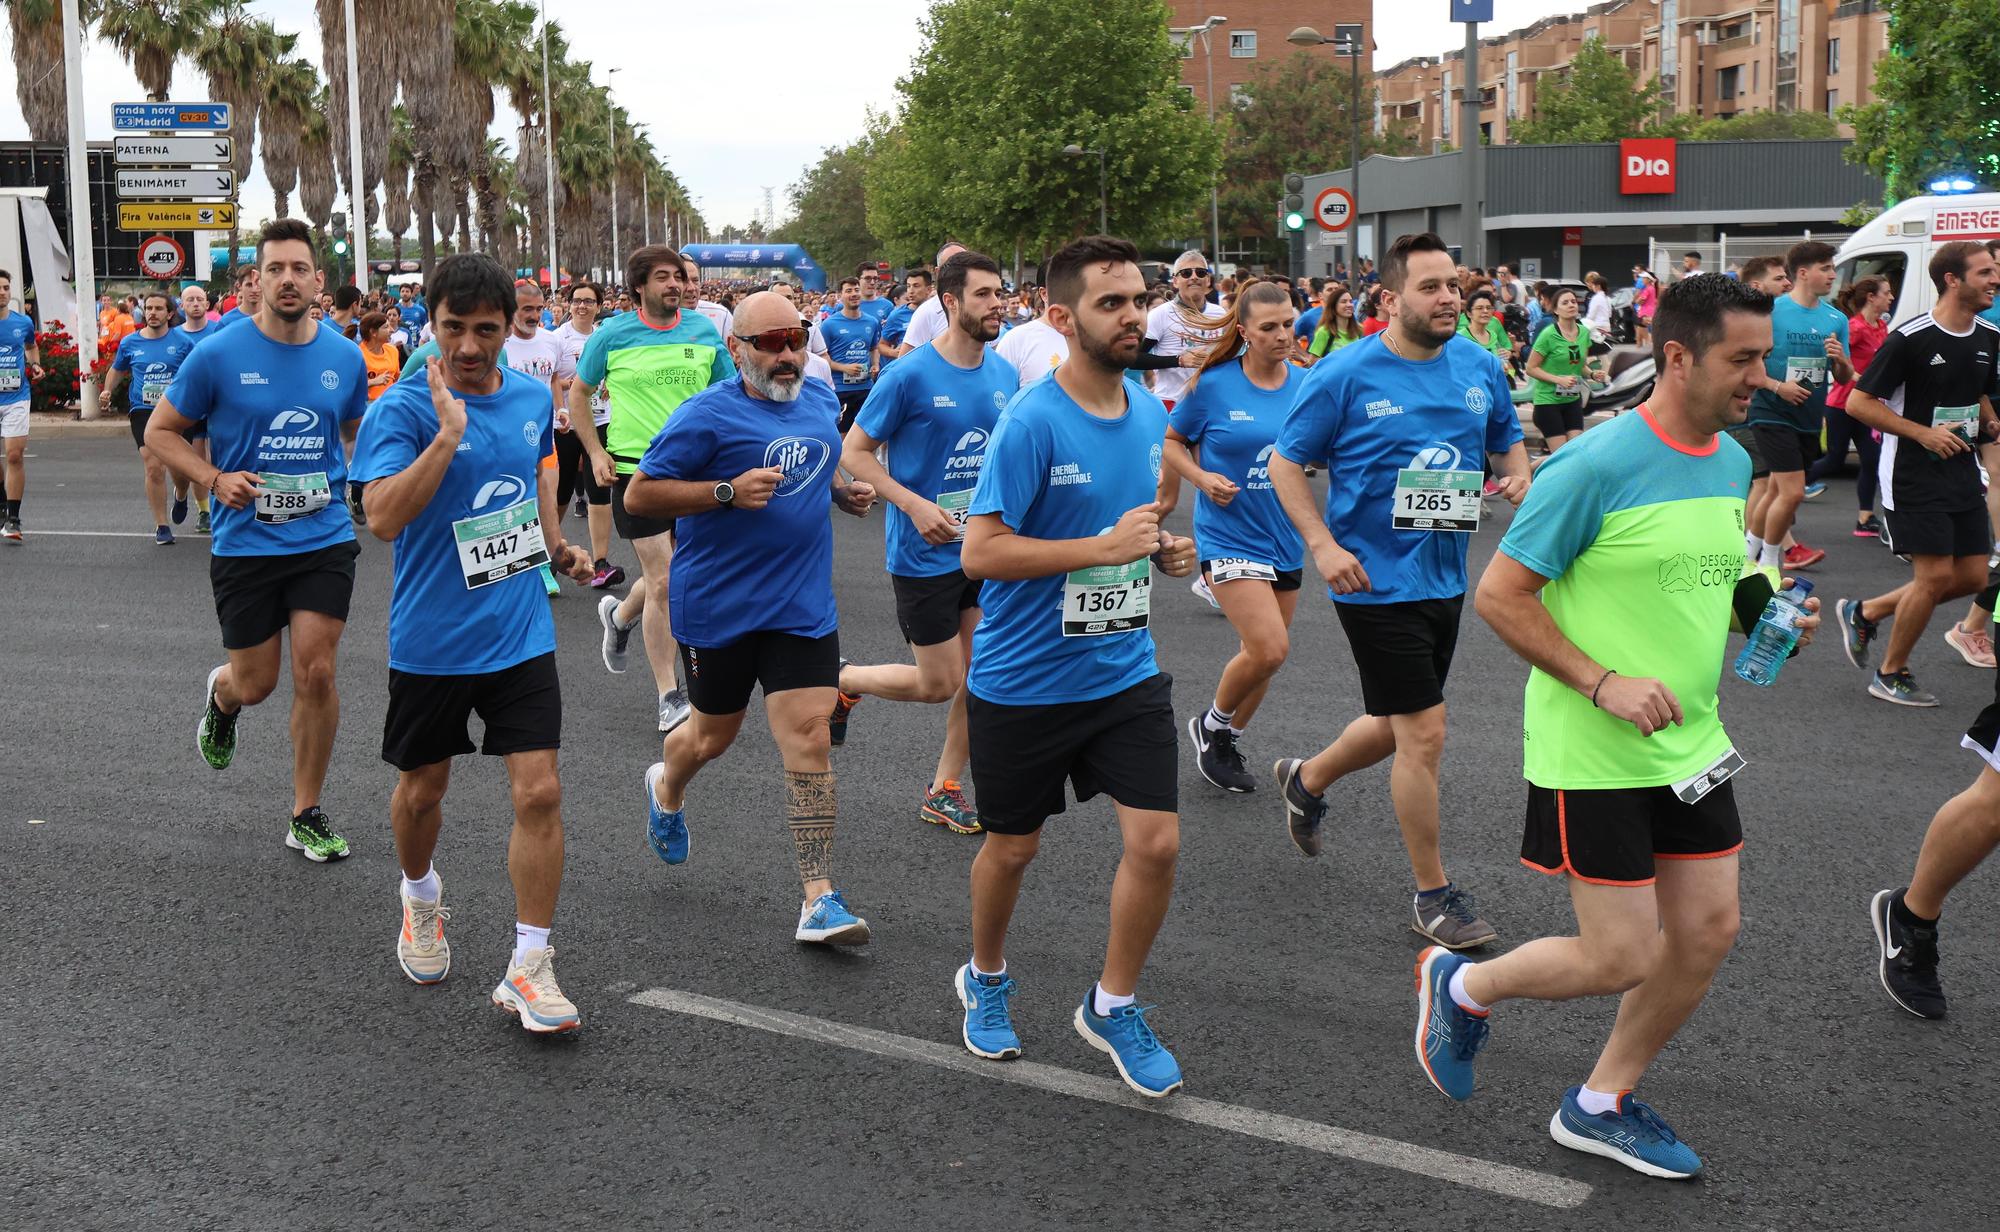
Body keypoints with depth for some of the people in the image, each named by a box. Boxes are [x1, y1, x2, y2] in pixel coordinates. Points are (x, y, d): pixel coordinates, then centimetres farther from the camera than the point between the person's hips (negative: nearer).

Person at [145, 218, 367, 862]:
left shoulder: (345, 357, 1)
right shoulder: (218, 356, -9)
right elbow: (159, 431, 1)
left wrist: (342, 482, 2)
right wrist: (215, 478, -14)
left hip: (325, 540, 2)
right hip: (245, 544, -1)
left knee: (316, 675, -4)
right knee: (255, 684, 7)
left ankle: (306, 816, 11)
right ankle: (220, 696, 47)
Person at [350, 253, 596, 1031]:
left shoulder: (531, 397, 3)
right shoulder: (401, 410, -14)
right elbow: (383, 517, -27)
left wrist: (557, 545, 11)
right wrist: (448, 433, -32)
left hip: (520, 637, 3)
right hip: (430, 640, -3)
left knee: (538, 793, -7)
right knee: (422, 790, 15)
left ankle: (529, 968, 3)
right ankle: (420, 901, 46)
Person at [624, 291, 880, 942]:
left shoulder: (819, 400, 5)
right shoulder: (707, 414, -14)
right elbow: (639, 494, -14)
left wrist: (844, 490, 4)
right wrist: (729, 491, -25)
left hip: (802, 607, 4)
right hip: (718, 607, -3)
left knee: (809, 741, -6)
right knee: (714, 734, 15)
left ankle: (820, 900, -4)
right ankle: (667, 788, 52)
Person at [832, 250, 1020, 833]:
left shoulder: (1005, 375, 3)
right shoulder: (911, 375, -16)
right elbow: (853, 451, -10)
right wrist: (915, 505, -21)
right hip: (925, 553, -6)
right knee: (939, 683, 1)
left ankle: (944, 790, 22)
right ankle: (841, 680, 26)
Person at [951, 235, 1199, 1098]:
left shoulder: (1148, 411, 3)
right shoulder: (1032, 422, -19)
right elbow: (980, 552, -23)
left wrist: (1163, 551, -1)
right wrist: (1105, 546, -26)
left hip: (1126, 671, 5)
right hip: (1024, 680, -5)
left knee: (1157, 842, -4)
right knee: (1013, 846, 13)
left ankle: (1112, 1005, 18)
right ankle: (985, 979, 42)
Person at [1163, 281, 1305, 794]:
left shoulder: (1306, 383, 0)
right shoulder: (1214, 384, -10)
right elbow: (1171, 441, 2)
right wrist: (1202, 478, -14)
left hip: (1285, 537, 5)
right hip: (1230, 536, -5)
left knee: (1262, 651, 14)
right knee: (1269, 648, -17)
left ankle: (1227, 745, 35)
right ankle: (1211, 724, 10)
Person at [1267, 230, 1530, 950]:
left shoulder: (1480, 367, 2)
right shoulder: (1344, 375, -13)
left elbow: (1508, 441, 18)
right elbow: (1286, 464, -6)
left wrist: (1519, 476, -5)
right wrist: (1322, 545, -17)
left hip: (1445, 577, 6)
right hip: (1376, 580, -6)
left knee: (1396, 726, 19)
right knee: (1424, 733, -6)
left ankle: (1306, 781, 49)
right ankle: (1433, 895, 8)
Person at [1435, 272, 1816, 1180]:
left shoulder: (1732, 462, 7)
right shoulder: (1598, 467, -19)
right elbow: (1499, 595, -16)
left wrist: (1768, 616, 1)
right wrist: (1605, 684, -23)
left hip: (1690, 743, 8)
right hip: (1593, 756, -8)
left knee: (1709, 931, 8)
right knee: (1622, 959, -4)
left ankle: (1600, 1105, 27)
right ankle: (1460, 987, 24)